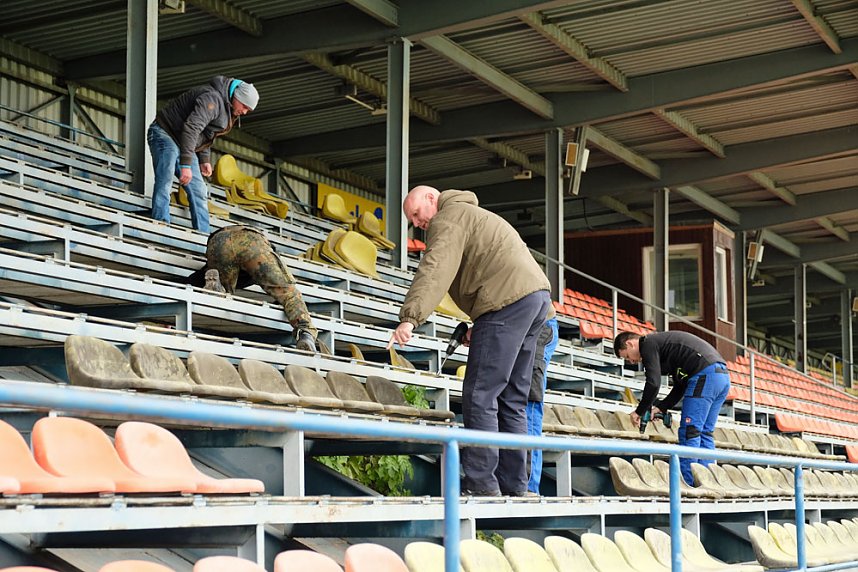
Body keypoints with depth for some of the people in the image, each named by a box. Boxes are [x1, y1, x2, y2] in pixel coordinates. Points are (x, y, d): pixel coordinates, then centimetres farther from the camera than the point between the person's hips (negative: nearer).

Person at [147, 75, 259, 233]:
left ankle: (203, 234, -1)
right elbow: (191, 129, -34)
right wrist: (186, 165, -37)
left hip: (185, 144, 10)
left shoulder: (228, 110, 9)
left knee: (198, 190, 1)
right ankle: (161, 222, -35)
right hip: (165, 133, -10)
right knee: (166, 179, -28)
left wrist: (204, 160, 10)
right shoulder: (213, 98, -25)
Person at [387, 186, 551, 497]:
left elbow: (435, 270, -18)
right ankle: (514, 485, 11)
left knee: (480, 396, -9)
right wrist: (479, 327, 19)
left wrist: (409, 317, -28)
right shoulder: (474, 216, 31)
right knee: (511, 400, 11)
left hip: (508, 301, -10)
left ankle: (481, 482, -12)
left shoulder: (448, 218, 0)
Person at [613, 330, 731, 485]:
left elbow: (653, 383, -9)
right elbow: (680, 386, 29)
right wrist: (660, 407, 23)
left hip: (706, 375, -10)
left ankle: (688, 483, -6)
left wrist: (639, 412, 3)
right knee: (704, 433, 12)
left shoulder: (648, 344, 1)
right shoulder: (664, 343, 30)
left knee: (689, 432, -6)